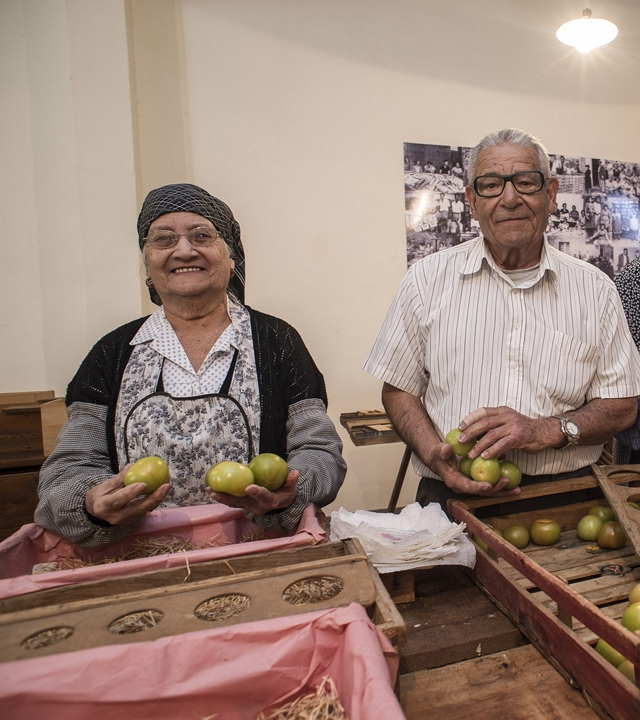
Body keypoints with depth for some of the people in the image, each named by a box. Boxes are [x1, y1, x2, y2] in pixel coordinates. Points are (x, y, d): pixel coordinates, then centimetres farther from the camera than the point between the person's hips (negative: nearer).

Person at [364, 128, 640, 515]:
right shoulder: (428, 279, 4)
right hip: (452, 495, -2)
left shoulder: (595, 289, 8)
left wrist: (548, 430, -11)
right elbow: (399, 389, 6)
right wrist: (433, 453, -13)